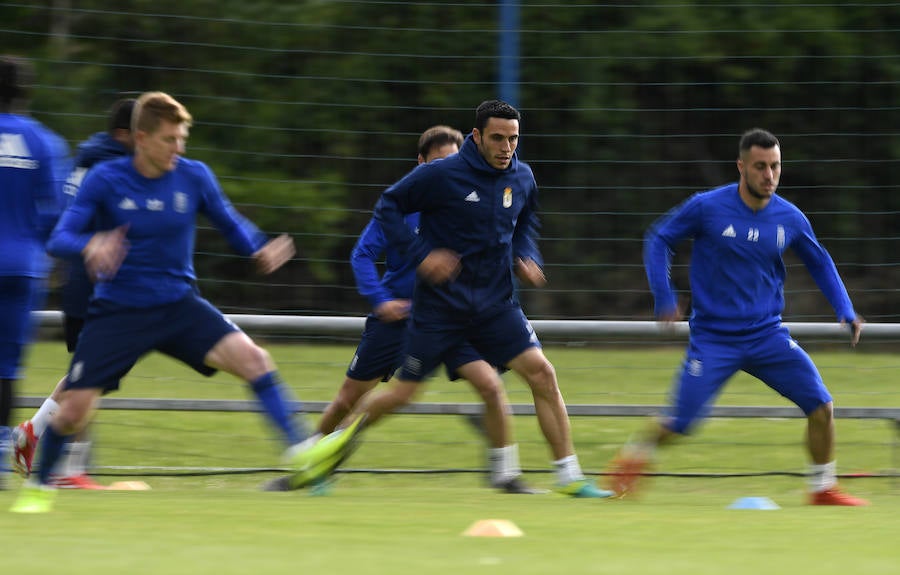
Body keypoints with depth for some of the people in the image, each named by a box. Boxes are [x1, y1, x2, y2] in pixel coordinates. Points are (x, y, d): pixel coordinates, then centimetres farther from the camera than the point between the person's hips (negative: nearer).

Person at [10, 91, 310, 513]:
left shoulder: (194, 176, -4)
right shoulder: (106, 179, -9)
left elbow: (230, 224, 9)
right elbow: (59, 239, -13)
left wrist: (261, 250, -12)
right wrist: (89, 246, -36)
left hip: (179, 305, 2)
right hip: (118, 312, -2)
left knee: (252, 358, -22)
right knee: (73, 410, -5)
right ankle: (39, 486, 23)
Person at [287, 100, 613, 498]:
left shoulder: (522, 178, 2)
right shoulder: (441, 175, -14)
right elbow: (387, 207, -6)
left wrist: (526, 258, 3)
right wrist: (421, 255, -17)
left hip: (496, 302, 4)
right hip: (440, 304, -4)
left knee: (541, 372, -13)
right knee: (401, 394, 2)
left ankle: (568, 476, -8)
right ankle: (338, 440, 28)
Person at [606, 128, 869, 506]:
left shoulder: (790, 218, -1)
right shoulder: (707, 208, -11)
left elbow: (820, 264, 15)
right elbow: (658, 240, 1)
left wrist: (845, 312, 4)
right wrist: (664, 298, -8)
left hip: (767, 334, 3)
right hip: (713, 339, -3)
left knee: (821, 408, -9)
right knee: (678, 425, -8)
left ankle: (823, 489, 10)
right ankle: (633, 458, 23)